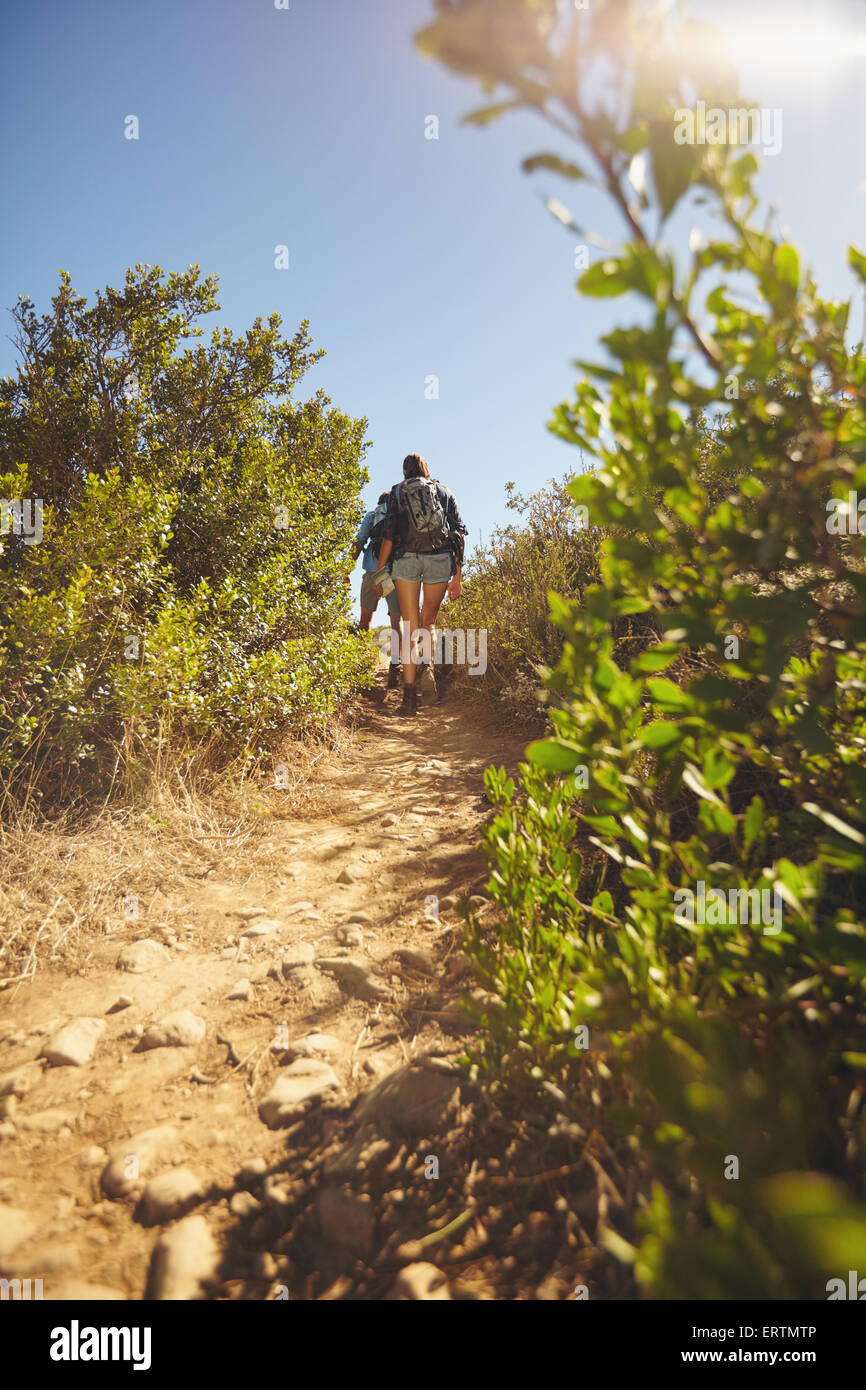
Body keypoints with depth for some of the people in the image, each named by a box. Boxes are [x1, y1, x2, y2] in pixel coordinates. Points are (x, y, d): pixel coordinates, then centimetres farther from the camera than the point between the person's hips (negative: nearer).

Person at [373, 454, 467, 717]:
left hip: (406, 557, -1)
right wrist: (458, 573, 8)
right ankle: (429, 666, -6)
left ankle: (409, 692, -6)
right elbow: (459, 530, 8)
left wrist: (380, 570, 7)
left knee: (409, 626, 1)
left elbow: (390, 533, 3)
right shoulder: (443, 491, 17)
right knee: (428, 622, 18)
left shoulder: (397, 492, 14)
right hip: (440, 558, 1)